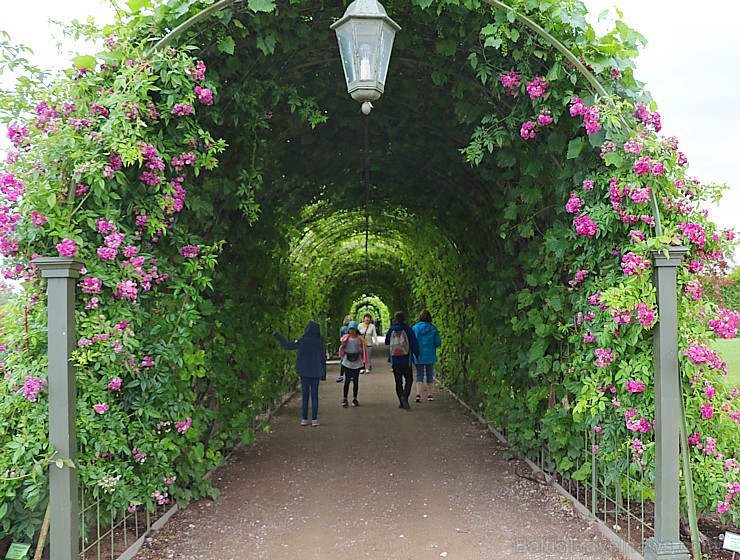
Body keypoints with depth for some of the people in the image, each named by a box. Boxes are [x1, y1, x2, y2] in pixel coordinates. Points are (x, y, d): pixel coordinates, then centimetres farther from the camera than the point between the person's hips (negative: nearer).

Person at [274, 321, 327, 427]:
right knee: (314, 396, 6)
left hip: (304, 372, 0)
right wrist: (323, 374, 10)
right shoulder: (319, 342, -4)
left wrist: (276, 335, 6)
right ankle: (314, 420, 4)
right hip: (316, 373, 0)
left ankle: (304, 419, 8)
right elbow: (323, 358, 1)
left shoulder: (302, 341, -8)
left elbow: (287, 346, -2)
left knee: (305, 395, 8)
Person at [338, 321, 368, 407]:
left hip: (357, 362, 0)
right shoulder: (346, 338, 2)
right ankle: (345, 399, -2)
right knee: (347, 380, -7)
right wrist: (343, 345, -12)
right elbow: (343, 350, 7)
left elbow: (361, 351, 0)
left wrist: (360, 344, -16)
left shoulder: (360, 339, -1)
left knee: (355, 381, 6)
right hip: (347, 362, 0)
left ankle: (354, 399, 16)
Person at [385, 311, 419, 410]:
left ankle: (402, 402, 10)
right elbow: (414, 343, -6)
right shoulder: (408, 330, -8)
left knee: (398, 381, 10)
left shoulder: (391, 330, -2)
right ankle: (404, 396, -15)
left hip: (395, 360, 2)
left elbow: (387, 342, 14)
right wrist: (417, 354, 10)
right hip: (406, 360, -2)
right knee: (409, 379, 8)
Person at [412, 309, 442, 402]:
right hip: (430, 355, 0)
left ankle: (418, 393, -11)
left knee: (419, 375, 5)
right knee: (430, 374, 13)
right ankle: (429, 394, 19)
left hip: (418, 356, 0)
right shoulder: (433, 329, -6)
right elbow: (438, 343, -5)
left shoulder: (414, 328, -5)